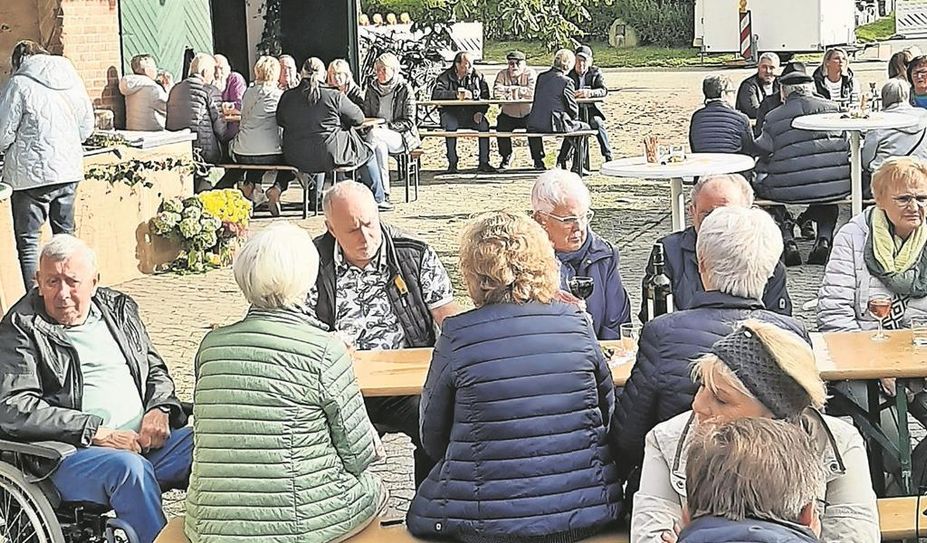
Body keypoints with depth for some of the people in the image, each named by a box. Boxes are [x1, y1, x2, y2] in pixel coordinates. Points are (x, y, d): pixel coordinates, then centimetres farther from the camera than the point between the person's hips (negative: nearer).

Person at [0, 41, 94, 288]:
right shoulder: (73, 80, 8)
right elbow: (87, 126, 14)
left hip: (32, 174, -6)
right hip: (70, 170, 6)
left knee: (27, 241, 0)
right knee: (65, 234, 18)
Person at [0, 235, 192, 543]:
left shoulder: (119, 309, 18)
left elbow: (155, 370, 26)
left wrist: (159, 409, 1)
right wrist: (97, 432, -17)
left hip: (144, 441, 6)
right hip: (70, 455, -6)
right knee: (129, 467, -36)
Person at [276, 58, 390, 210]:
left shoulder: (287, 96, 0)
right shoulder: (334, 96, -9)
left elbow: (280, 121, 16)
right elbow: (358, 118, 0)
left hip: (296, 159, 5)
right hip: (329, 156, -5)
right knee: (367, 153, 19)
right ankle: (377, 200, 25)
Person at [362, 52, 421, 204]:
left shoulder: (405, 89, -2)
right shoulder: (371, 88, 10)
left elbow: (409, 122, -5)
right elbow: (366, 115, 16)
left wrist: (387, 126, -18)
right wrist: (371, 125, -8)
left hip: (402, 136, -3)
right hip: (381, 136, 3)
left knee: (374, 135, -34)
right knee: (380, 146, -36)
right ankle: (384, 192, -40)